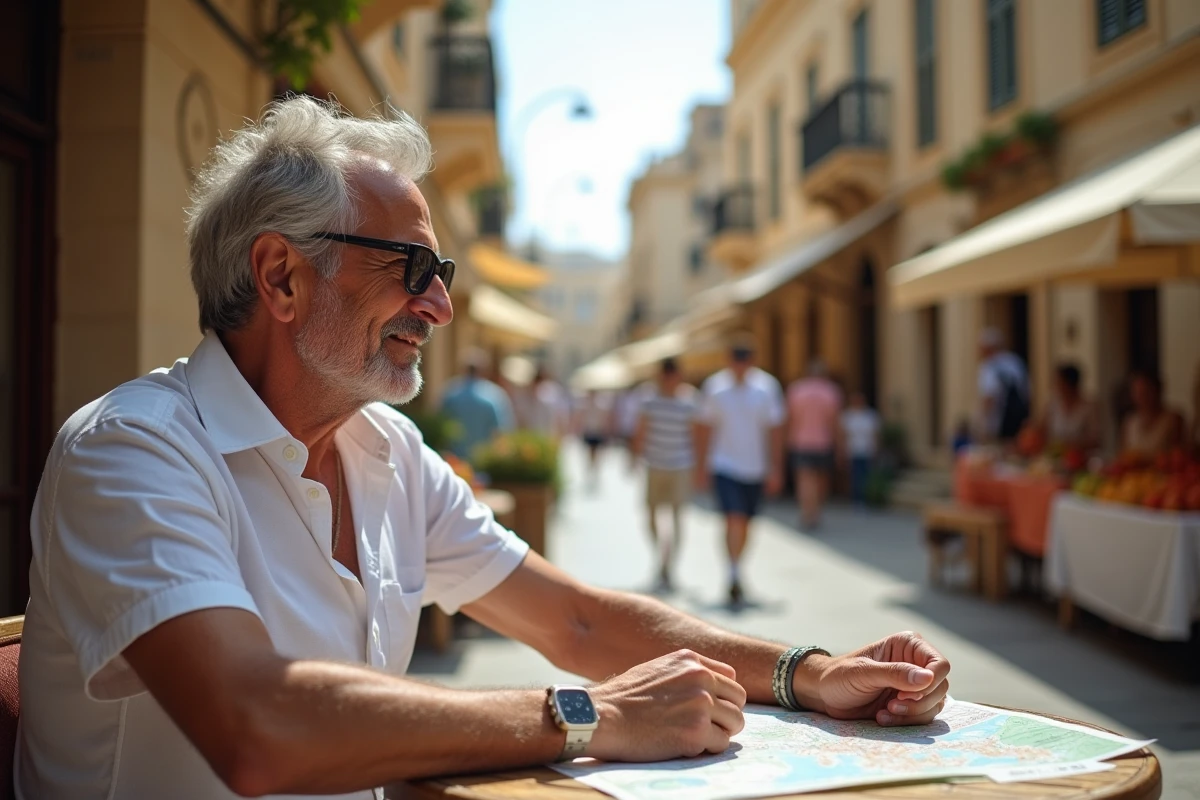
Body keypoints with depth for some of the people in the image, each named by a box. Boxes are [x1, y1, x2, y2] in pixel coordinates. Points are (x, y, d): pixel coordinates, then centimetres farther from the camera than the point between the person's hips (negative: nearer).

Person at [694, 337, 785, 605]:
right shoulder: (714, 386, -3)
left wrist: (776, 468, 0)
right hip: (724, 466, -2)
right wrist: (701, 466, 3)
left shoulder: (767, 387, -1)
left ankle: (736, 575, 30)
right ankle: (735, 576, -13)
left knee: (745, 523, 12)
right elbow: (704, 428, 4)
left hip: (755, 468, 2)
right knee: (734, 519, -17)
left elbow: (775, 429, 4)